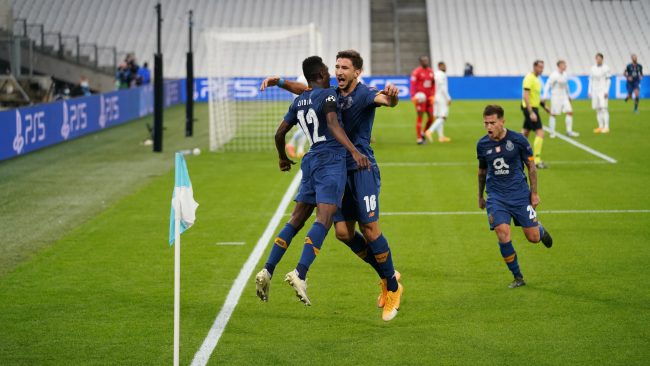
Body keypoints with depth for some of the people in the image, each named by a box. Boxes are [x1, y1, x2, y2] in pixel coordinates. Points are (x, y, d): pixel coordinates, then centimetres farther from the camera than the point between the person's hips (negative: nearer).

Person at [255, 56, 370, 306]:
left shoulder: (298, 102, 17)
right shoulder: (327, 95, -4)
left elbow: (280, 133, 22)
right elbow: (333, 125, -21)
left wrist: (283, 159, 41)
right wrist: (354, 152, -31)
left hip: (311, 161, 8)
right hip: (331, 161, -8)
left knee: (296, 220, 10)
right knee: (324, 219, -15)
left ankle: (267, 271, 2)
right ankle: (300, 274, -29)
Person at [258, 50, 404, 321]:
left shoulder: (364, 94, -9)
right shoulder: (333, 94, 12)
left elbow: (386, 100, -30)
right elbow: (304, 90, 25)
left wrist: (391, 96, -55)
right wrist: (279, 82, 9)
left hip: (363, 169, -7)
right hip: (340, 171, 7)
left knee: (370, 229, -13)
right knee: (343, 232, 1)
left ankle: (393, 286, 3)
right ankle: (386, 276, 18)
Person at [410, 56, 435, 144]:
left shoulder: (431, 71, 12)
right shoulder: (417, 72, -8)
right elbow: (413, 84, -12)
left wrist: (432, 95, 9)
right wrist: (413, 96, -22)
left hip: (429, 97, 6)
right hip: (420, 97, -6)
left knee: (431, 117, 4)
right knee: (420, 116, -4)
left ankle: (423, 133, 24)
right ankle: (419, 138, 0)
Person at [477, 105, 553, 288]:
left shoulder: (518, 140, -8)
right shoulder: (482, 144, 0)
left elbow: (531, 166, 2)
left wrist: (534, 192, 0)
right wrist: (480, 196, 22)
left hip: (519, 193, -1)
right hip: (496, 196, 1)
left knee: (533, 237, 0)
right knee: (503, 235, -16)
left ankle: (540, 229, 40)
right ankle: (518, 277, 0)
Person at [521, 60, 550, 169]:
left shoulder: (535, 78, 13)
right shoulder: (529, 78, -17)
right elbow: (526, 96, -24)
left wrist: (544, 105, 22)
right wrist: (531, 113, -28)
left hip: (533, 108, 10)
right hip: (530, 108, -10)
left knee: (525, 132, 16)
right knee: (540, 132, -14)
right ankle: (537, 160, -14)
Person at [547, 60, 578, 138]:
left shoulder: (565, 75, 8)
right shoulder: (554, 75, -14)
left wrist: (568, 96, 28)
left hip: (564, 96, 7)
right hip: (555, 96, -7)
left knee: (570, 112, -2)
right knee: (553, 114, 0)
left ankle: (569, 131, 3)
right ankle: (552, 132, 9)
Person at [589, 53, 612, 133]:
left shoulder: (606, 68, -3)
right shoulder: (592, 69, 10)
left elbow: (608, 80, -3)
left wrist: (606, 91, -10)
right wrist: (590, 91, 10)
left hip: (602, 91, -5)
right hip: (595, 91, 5)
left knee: (603, 108, -11)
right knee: (598, 109, 4)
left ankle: (606, 127, -10)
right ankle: (600, 126, 9)